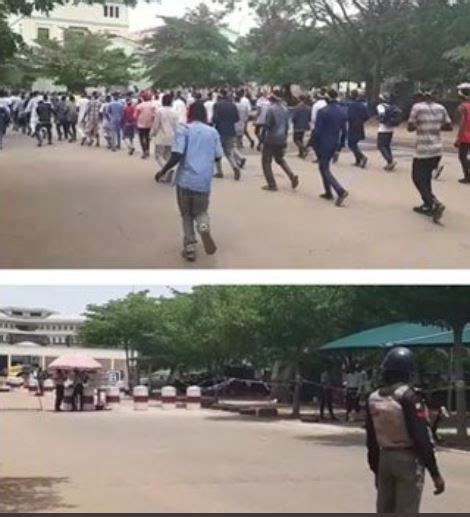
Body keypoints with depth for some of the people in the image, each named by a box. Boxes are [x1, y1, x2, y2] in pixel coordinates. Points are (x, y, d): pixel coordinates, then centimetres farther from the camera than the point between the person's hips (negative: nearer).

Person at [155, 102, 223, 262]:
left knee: (187, 215, 16)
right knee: (201, 211, 22)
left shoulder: (184, 129, -4)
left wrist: (163, 171, -1)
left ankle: (190, 248, 10)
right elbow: (218, 157, 12)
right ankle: (204, 228, -10)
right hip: (204, 181, 2)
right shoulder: (213, 132, 5)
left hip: (185, 179, -2)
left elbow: (177, 156, -14)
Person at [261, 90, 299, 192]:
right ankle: (292, 176, 5)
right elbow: (287, 125, 13)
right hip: (282, 140, 7)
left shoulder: (271, 109, -15)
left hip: (271, 140, -7)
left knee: (266, 161, 6)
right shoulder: (285, 109, 7)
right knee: (280, 159, 24)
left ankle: (272, 185, 3)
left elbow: (267, 125, -16)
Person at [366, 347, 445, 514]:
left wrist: (376, 470, 20)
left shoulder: (373, 399, 5)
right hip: (408, 460, -6)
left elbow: (372, 442, 11)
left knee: (384, 511, 14)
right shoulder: (409, 397, -14)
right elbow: (422, 439, -17)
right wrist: (435, 474, -12)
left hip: (384, 459, 6)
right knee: (406, 512, -2)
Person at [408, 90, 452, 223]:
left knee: (418, 178, 4)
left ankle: (435, 203, -15)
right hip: (437, 149, 6)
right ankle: (427, 206, 23)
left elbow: (410, 127, -10)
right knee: (426, 177, 21)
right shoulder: (440, 108, 5)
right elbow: (449, 126, 8)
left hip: (423, 150, -6)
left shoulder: (417, 107, -10)